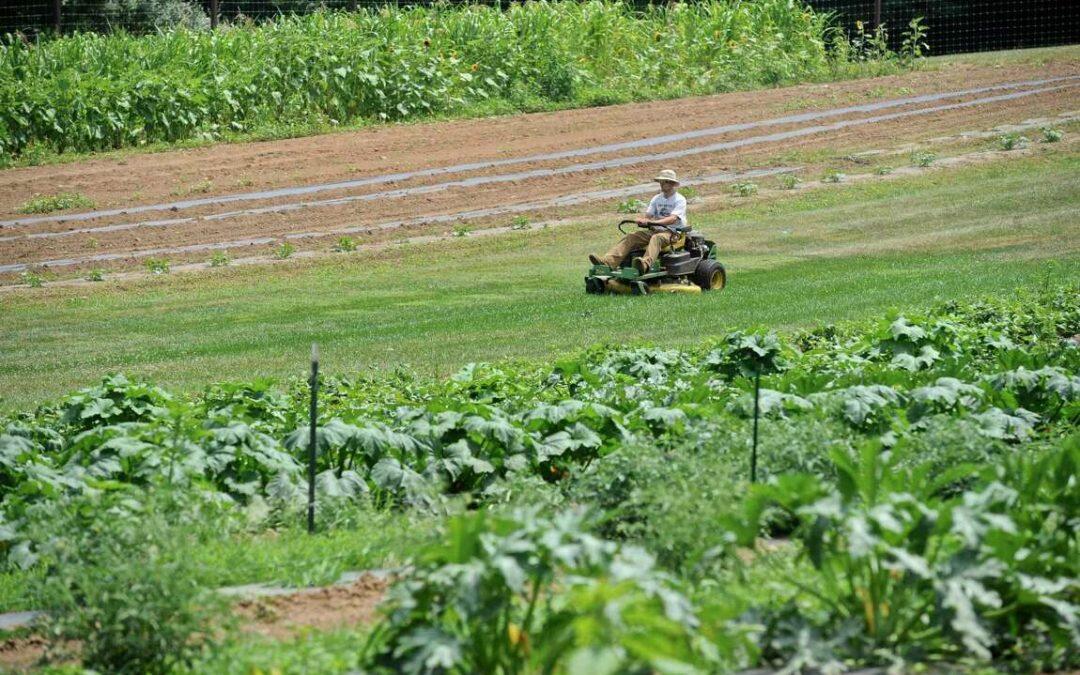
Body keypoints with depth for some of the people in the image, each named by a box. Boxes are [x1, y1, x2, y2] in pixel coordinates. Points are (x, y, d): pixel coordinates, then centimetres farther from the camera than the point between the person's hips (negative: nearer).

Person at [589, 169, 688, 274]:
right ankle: (607, 261, -35)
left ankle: (645, 264, -71)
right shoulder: (656, 199, 18)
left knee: (656, 238, -41)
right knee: (631, 237, -16)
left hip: (674, 232, -7)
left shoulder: (680, 200, -3)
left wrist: (652, 222, -32)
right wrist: (642, 220, -18)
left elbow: (673, 219, -19)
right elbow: (648, 215, 9)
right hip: (656, 230, 7)